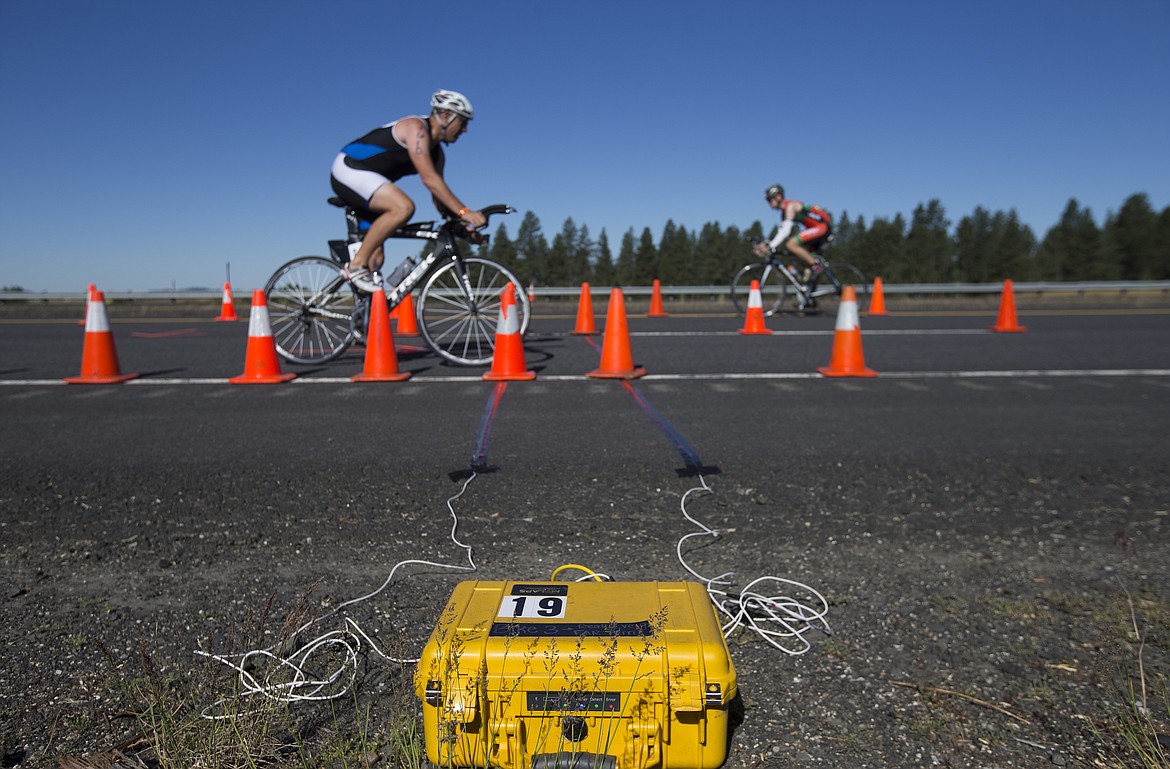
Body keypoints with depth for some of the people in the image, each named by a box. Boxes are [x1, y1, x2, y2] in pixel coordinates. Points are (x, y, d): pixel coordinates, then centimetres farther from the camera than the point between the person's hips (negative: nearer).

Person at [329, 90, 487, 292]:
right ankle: (356, 265, -22)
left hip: (363, 178, 10)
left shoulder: (436, 152, 9)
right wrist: (464, 212, -34)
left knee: (376, 258, 7)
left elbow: (439, 197, 9)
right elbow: (429, 178, -30)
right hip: (348, 169, -10)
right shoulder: (417, 128, -19)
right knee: (404, 207, -32)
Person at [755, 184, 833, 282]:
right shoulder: (785, 211, 16)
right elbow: (781, 232, 14)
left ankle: (815, 266, -14)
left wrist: (772, 247, -29)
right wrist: (766, 245, 2)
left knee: (791, 244, -20)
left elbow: (786, 230, -24)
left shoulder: (790, 205, -14)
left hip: (823, 226, -10)